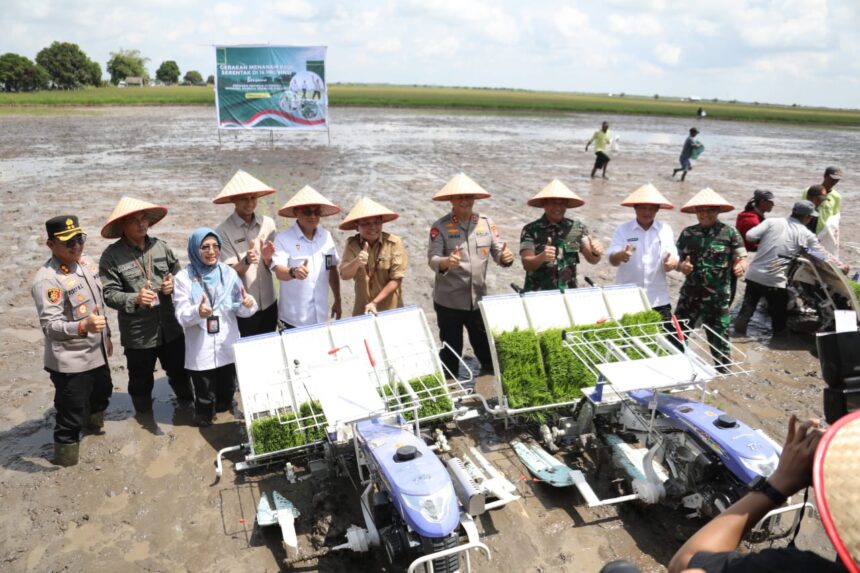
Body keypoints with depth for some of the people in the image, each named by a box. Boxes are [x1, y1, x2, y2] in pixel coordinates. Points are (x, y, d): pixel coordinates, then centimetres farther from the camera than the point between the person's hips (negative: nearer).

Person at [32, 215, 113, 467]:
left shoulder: (86, 264, 4)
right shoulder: (47, 280, -23)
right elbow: (50, 325, -29)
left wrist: (106, 335, 21)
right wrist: (83, 327, -45)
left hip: (97, 353, 9)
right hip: (70, 362, -8)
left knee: (101, 394, 30)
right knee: (71, 416, 3)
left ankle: (93, 424, 57)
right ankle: (67, 462, 22)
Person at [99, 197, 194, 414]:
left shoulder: (160, 246, 1)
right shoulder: (112, 255, -11)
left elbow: (179, 273, 11)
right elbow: (109, 294, -14)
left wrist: (174, 283, -11)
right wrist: (135, 299, -30)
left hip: (170, 328, 4)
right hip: (137, 333, -3)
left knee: (179, 371, 22)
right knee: (141, 381, 16)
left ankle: (188, 405, 46)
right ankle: (145, 416, 39)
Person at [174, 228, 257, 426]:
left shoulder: (229, 273, 1)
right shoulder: (184, 277, -8)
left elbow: (239, 309, 0)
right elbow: (181, 316, -14)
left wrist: (248, 304, -24)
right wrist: (197, 312, -35)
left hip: (228, 347, 3)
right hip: (201, 351, -3)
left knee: (227, 393, 18)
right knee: (205, 398, 6)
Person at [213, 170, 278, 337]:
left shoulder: (268, 223, -1)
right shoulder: (224, 230, -10)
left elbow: (274, 265, 2)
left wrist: (268, 258, -20)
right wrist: (246, 261, -31)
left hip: (268, 304, 3)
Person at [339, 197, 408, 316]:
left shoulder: (394, 243, -12)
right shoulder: (352, 244, -6)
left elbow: (396, 279, -11)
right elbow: (344, 276, -16)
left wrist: (375, 302, -15)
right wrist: (356, 262, -36)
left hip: (390, 310, -1)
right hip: (362, 310, 1)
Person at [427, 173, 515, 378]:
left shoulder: (487, 223, 4)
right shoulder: (440, 227, -7)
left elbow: (498, 252, 3)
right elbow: (432, 259, -16)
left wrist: (506, 257, -20)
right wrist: (446, 262, -37)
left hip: (479, 298, 3)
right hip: (448, 300, -3)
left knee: (486, 346, 13)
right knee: (451, 349, 9)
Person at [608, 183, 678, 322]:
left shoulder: (665, 230, 6)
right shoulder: (623, 229, 0)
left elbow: (674, 260, 2)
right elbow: (612, 260, -8)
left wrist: (672, 263, -23)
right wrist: (620, 256, -32)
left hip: (658, 300, 2)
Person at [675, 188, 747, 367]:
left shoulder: (729, 233, -3)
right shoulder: (688, 233, 6)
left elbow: (742, 259, -4)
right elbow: (678, 260, 10)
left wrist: (740, 266, -26)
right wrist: (682, 266, -12)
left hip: (717, 296, -3)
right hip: (690, 293, 3)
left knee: (718, 337, 7)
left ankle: (723, 371, 24)